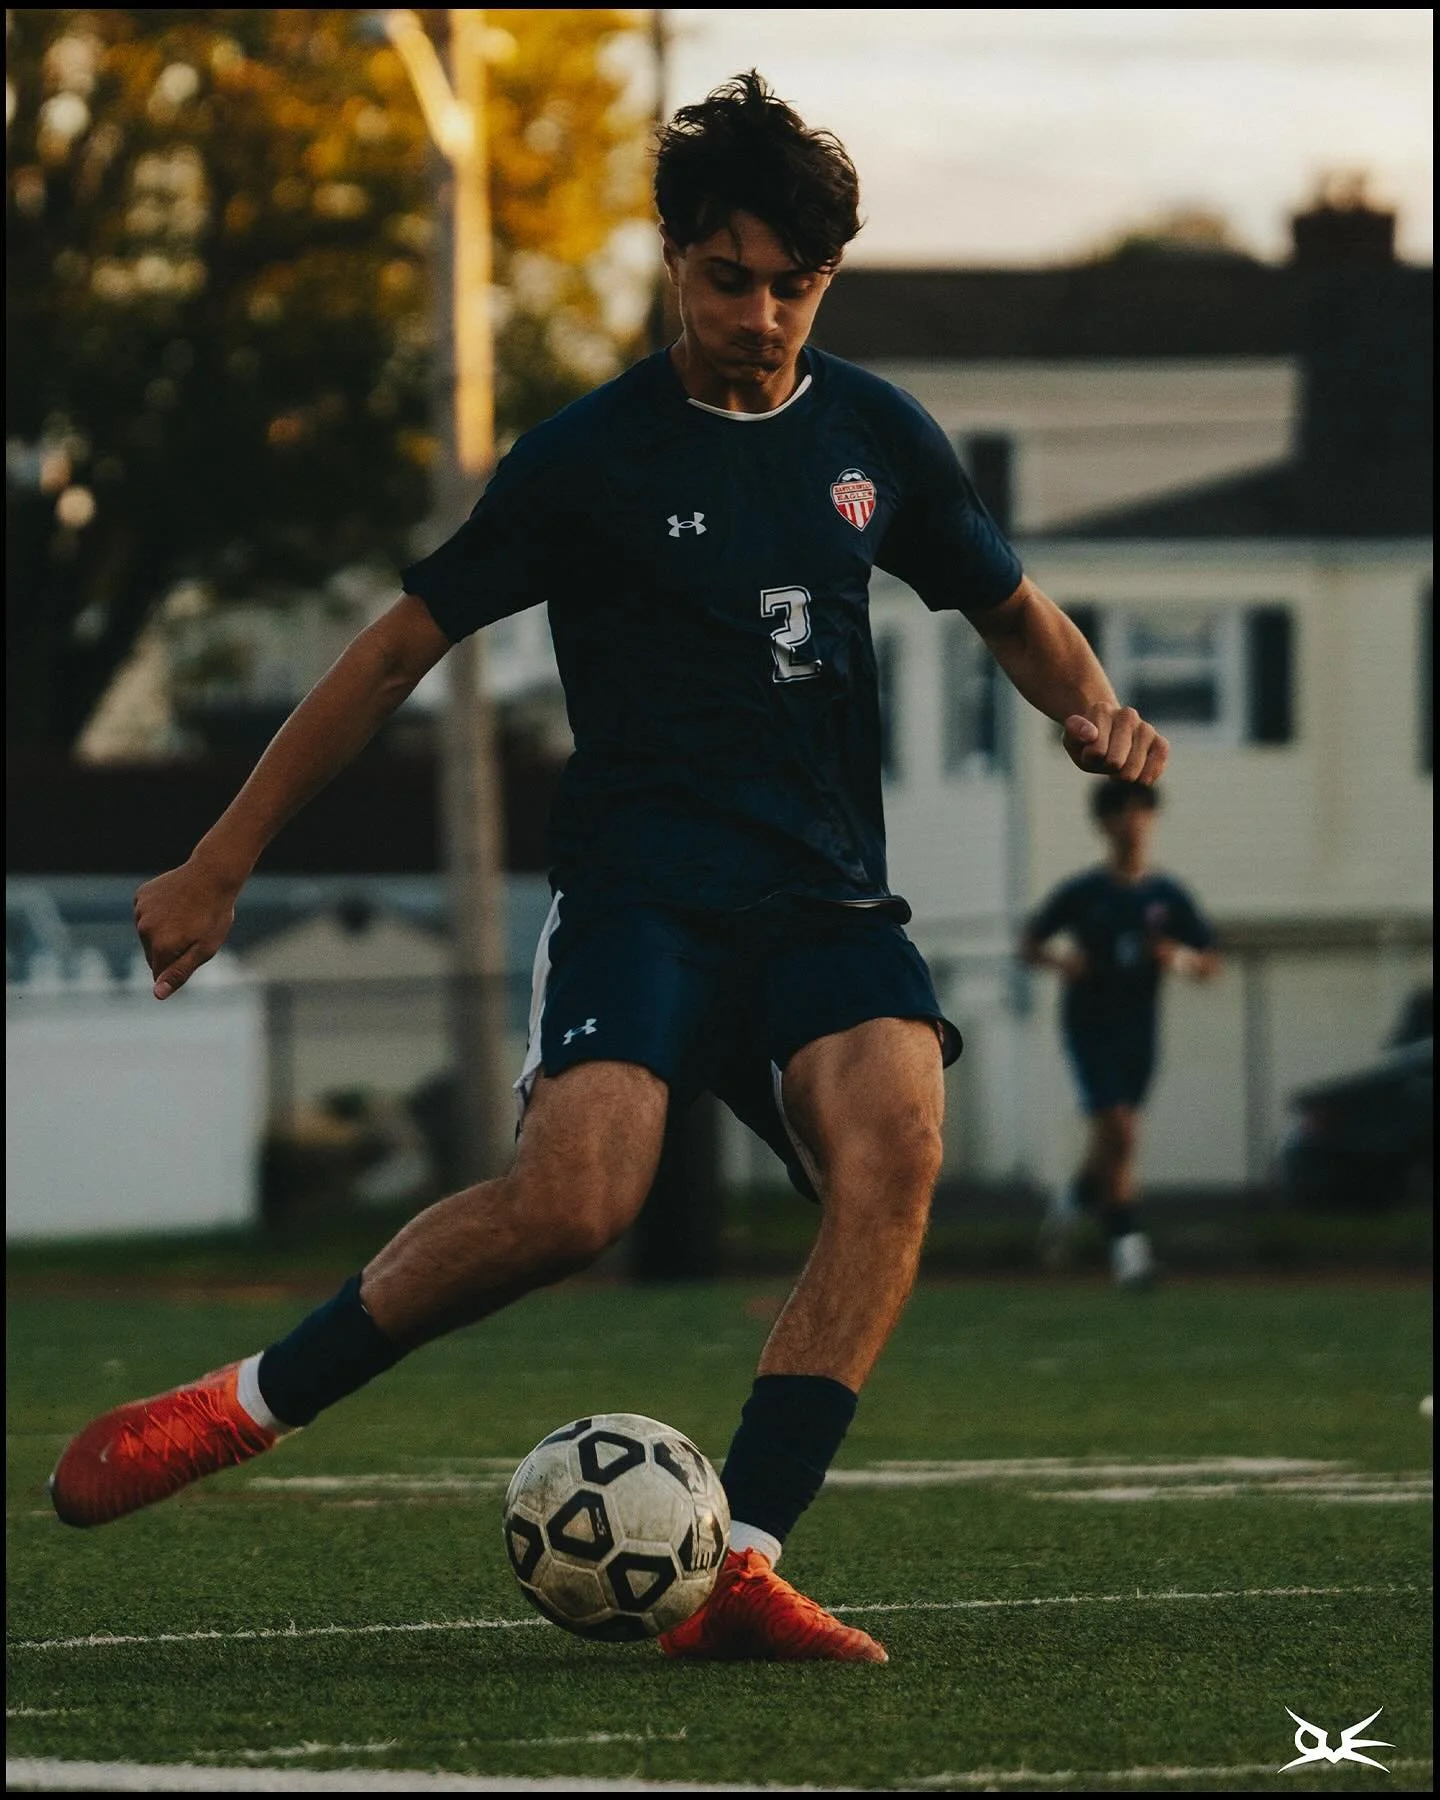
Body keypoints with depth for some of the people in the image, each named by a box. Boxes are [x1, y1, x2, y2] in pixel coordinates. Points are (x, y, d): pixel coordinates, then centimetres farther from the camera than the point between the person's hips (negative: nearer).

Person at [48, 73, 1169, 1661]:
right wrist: (219, 864, 5)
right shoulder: (593, 456, -1)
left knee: (896, 1140, -27)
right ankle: (244, 1406, -5)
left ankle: (738, 1566, -29)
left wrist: (1087, 708, 2)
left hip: (823, 897, 4)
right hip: (637, 884, -4)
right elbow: (402, 647, 4)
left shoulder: (874, 437, 11)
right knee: (572, 1202, -28)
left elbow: (1011, 609, 26)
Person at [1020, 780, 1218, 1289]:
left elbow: (1209, 964, 7)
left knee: (1114, 1140, 9)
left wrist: (1181, 959, -15)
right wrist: (1060, 961, -14)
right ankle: (1127, 1242, -12)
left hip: (1138, 1031, 3)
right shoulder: (1083, 893, -1)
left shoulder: (1167, 897, 5)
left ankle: (1073, 1200, 38)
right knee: (1119, 1132, -17)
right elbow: (1029, 944, 7)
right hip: (1090, 1027, -3)